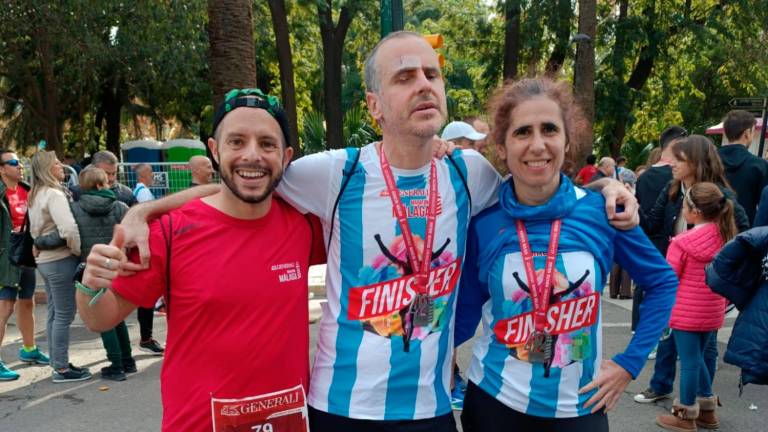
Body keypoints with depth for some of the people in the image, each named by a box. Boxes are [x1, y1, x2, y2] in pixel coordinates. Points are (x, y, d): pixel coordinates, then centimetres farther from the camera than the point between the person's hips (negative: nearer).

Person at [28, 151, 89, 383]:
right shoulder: (54, 194, -16)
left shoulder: (35, 195, 14)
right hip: (60, 260, -9)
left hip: (44, 259, 9)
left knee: (54, 314, 15)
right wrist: (80, 251, -14)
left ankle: (58, 363, 24)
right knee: (64, 315, -2)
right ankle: (62, 369, 3)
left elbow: (35, 229, 19)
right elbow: (69, 229, -26)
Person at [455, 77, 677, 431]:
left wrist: (629, 363, -1)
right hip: (494, 401, 0)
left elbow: (663, 282, 4)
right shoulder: (483, 223, -8)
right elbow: (463, 318, 0)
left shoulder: (602, 211, -8)